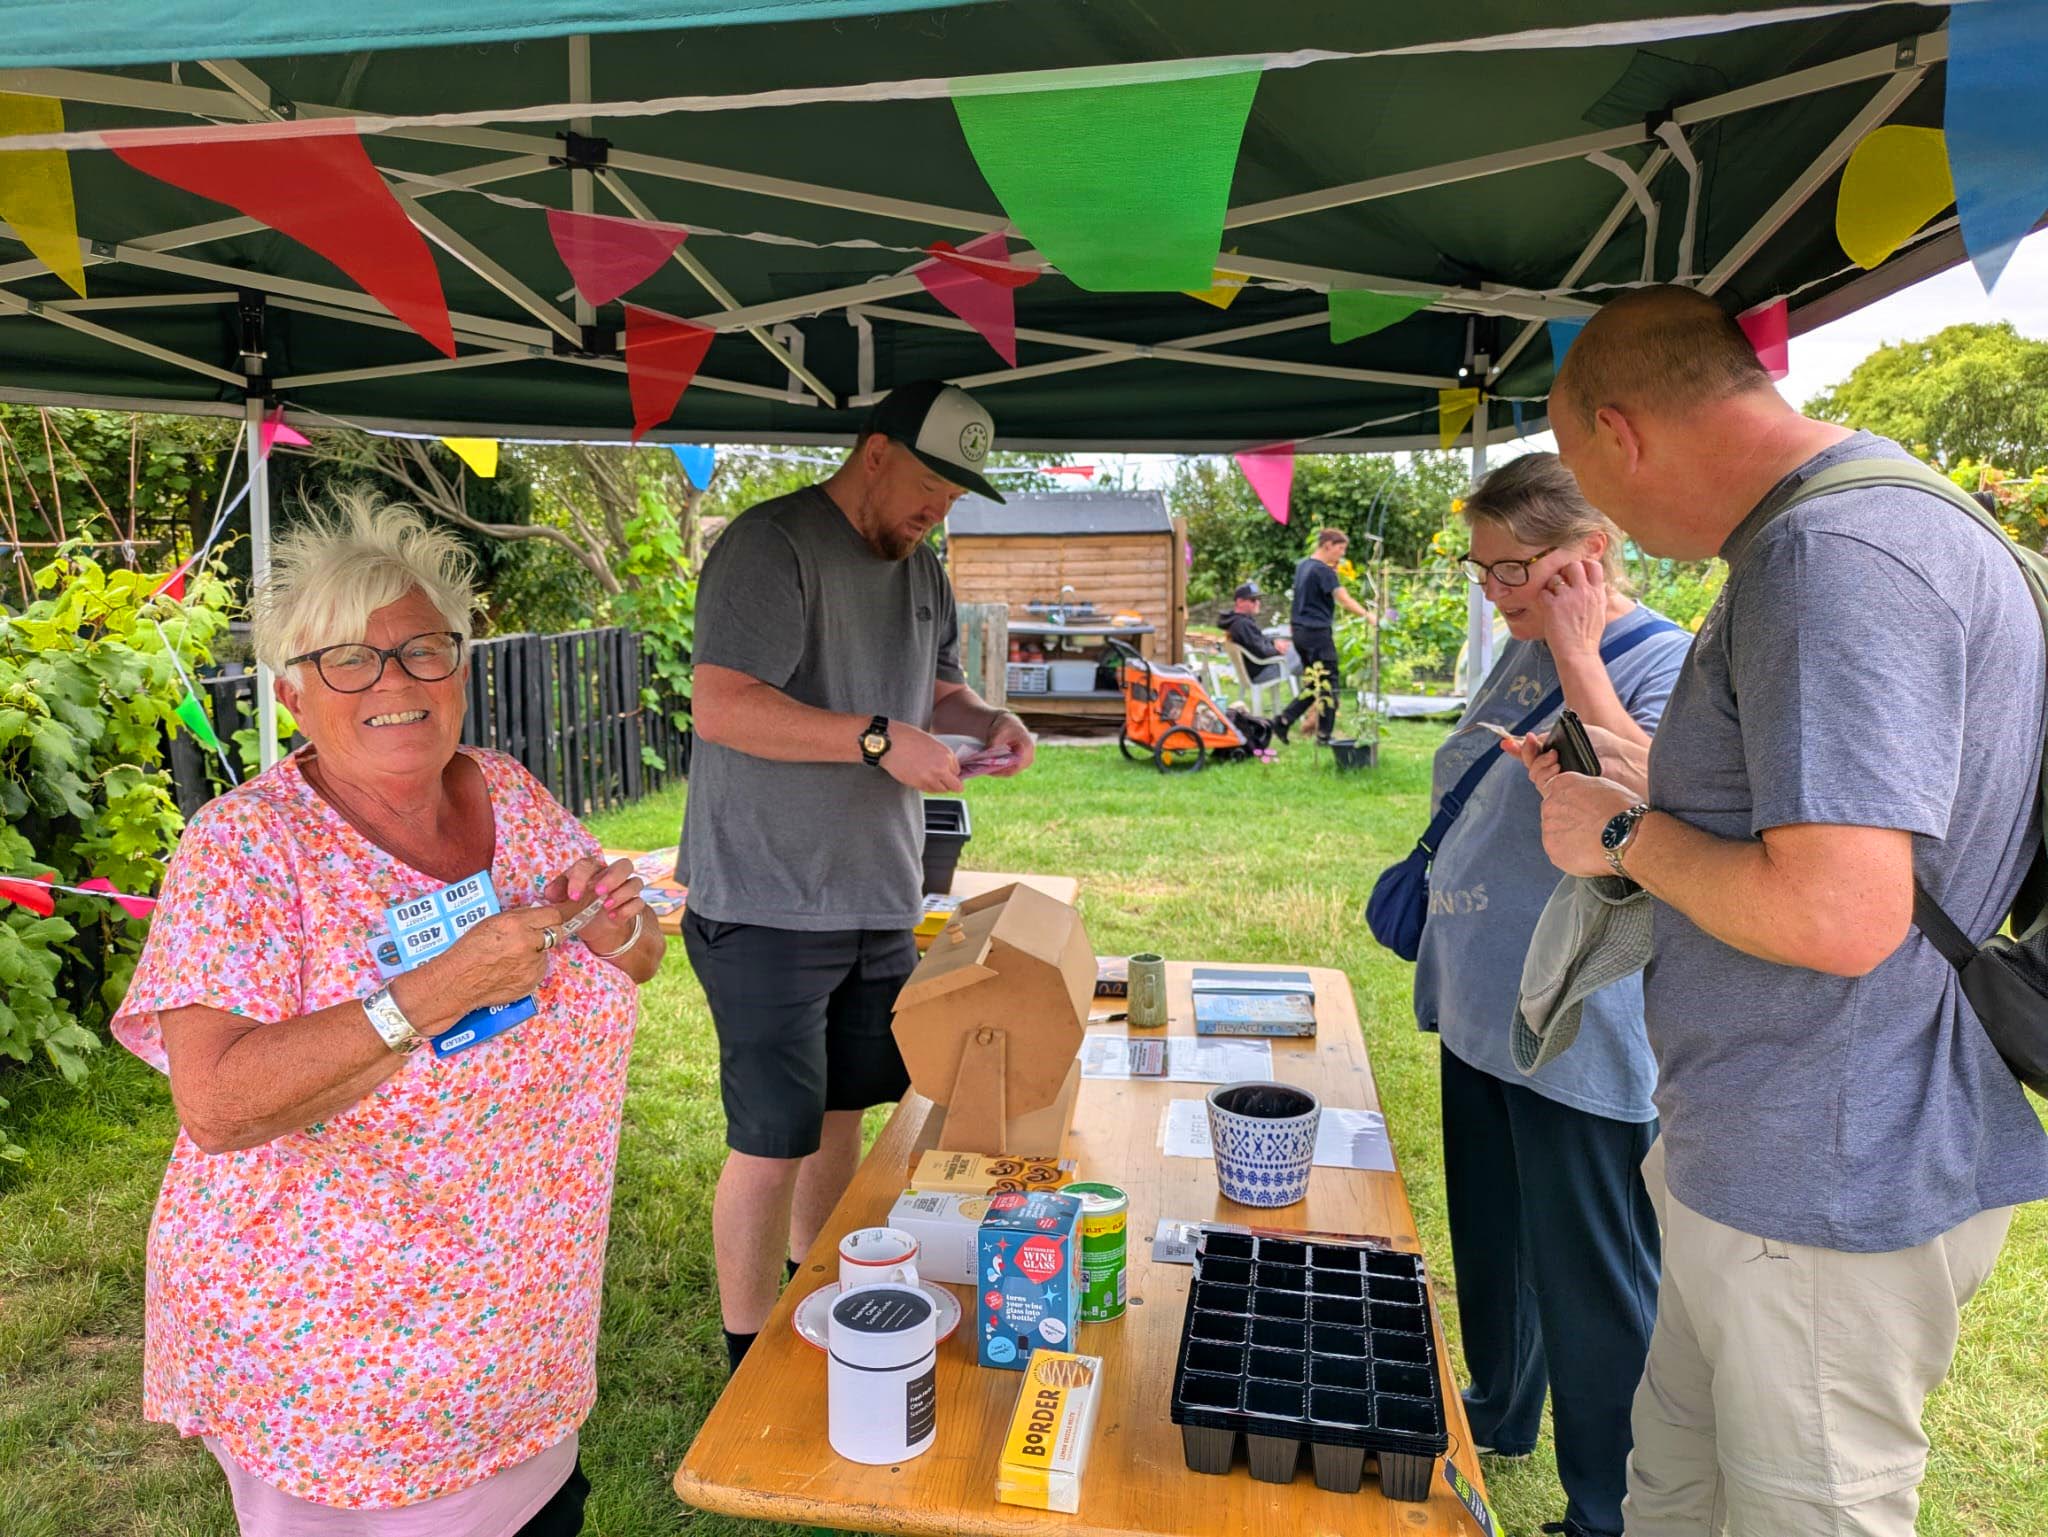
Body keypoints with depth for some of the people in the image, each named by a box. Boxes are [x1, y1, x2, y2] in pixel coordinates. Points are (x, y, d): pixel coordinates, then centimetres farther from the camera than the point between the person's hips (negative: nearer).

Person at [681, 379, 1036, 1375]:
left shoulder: (921, 570, 14)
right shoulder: (771, 547, -14)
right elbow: (722, 707, -24)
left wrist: (982, 720, 3)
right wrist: (880, 740, -27)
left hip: (879, 900, 8)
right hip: (768, 908, -8)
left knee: (843, 1112, 20)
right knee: (773, 1141, -1)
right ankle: (749, 1360, 18)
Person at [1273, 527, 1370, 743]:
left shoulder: (1302, 564, 12)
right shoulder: (1324, 571, -16)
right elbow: (1344, 599, -26)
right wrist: (1368, 616, -33)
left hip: (1300, 631, 9)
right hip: (1318, 633, -9)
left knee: (1312, 684, 15)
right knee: (1328, 684, -1)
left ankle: (1283, 720, 8)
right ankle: (1324, 735, 2)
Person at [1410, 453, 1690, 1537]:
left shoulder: (1666, 663, -15)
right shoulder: (1524, 651, 9)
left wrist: (1579, 656, -27)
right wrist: (1434, 893, 15)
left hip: (1583, 1039, -8)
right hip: (1483, 1011, 8)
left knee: (1590, 1283, 6)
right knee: (1490, 1241, 23)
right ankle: (1498, 1418, 45)